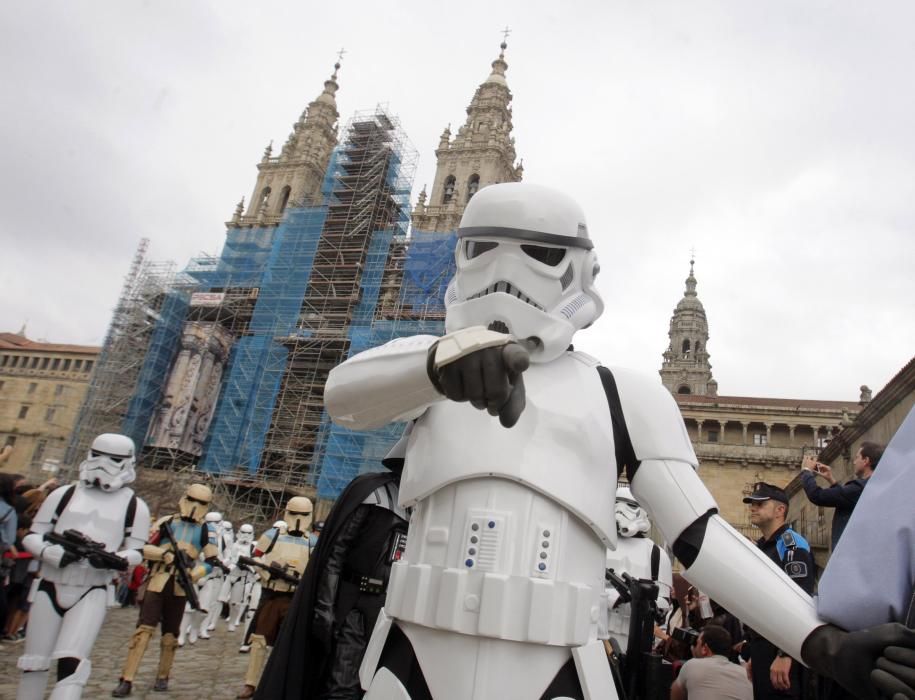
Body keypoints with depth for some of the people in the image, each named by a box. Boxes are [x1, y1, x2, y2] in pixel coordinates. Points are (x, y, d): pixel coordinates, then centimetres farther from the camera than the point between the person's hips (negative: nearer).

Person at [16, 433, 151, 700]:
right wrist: (56, 553, -16)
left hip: (91, 594, -2)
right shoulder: (64, 495, 2)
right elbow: (31, 536, 4)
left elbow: (136, 551, 3)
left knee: (71, 664, -15)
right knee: (34, 663, 14)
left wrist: (115, 560, -19)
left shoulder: (134, 506, 0)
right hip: (50, 588, 3)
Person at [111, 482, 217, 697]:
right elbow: (144, 548, -2)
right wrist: (165, 553, -20)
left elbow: (211, 561, 1)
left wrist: (193, 576, -15)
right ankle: (126, 680, 0)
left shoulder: (206, 531, 3)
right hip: (157, 584, -1)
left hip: (180, 588, 1)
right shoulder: (166, 522, 1)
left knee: (170, 634, 9)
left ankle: (163, 677, 24)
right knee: (143, 629, -7)